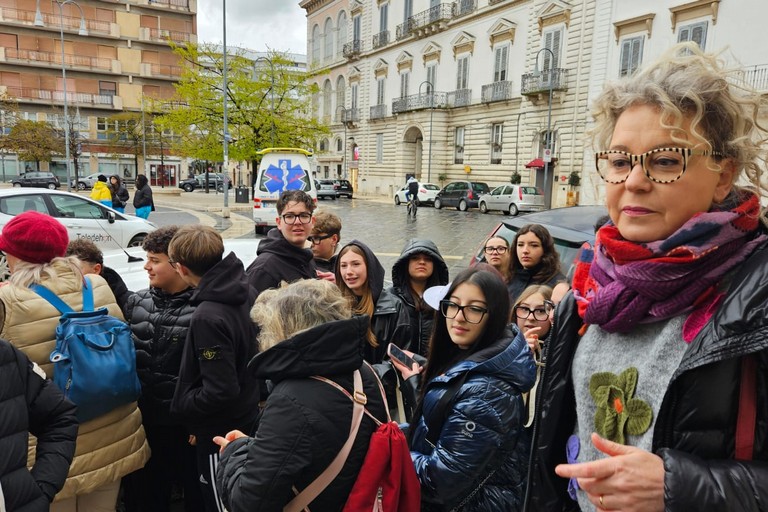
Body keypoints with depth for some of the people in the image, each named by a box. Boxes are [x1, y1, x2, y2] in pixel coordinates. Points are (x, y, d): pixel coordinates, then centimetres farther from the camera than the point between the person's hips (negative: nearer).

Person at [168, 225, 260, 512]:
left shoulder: (208, 317, -30)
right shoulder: (247, 292, -5)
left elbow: (221, 391, -28)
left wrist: (183, 410, -12)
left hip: (220, 432, -8)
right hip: (247, 417, 8)